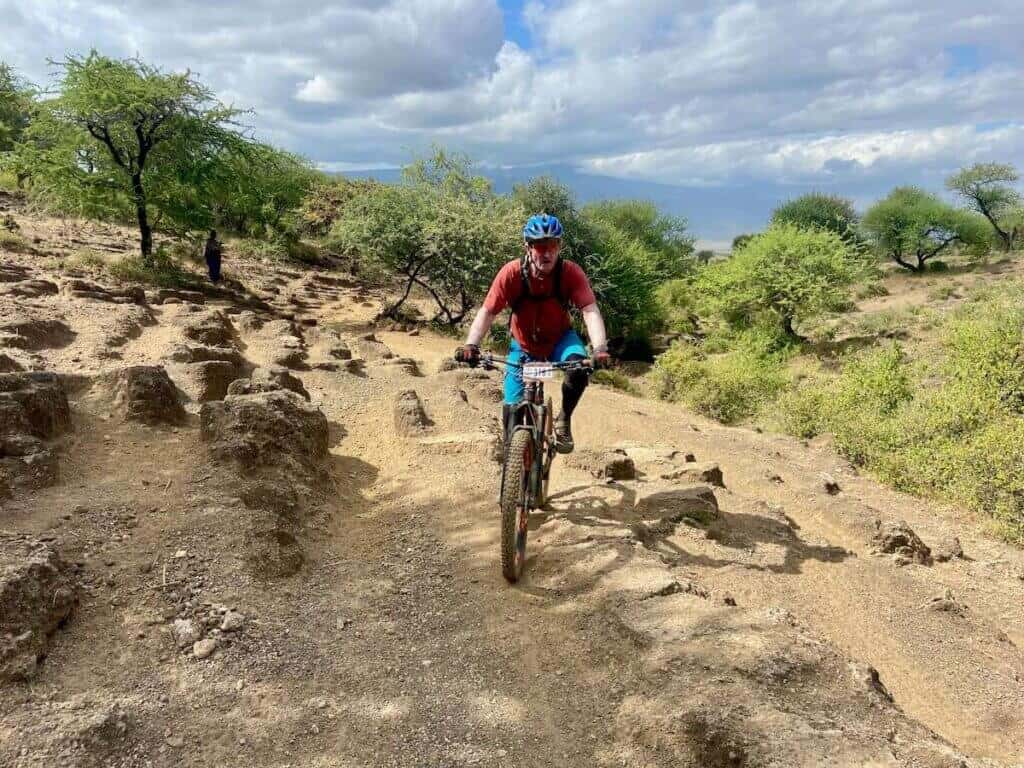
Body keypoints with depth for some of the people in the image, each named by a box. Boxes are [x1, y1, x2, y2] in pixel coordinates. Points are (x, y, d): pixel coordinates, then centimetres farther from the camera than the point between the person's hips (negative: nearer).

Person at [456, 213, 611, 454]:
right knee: (512, 409, -9)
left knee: (579, 367, -32)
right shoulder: (512, 273, -25)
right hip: (524, 345, 0)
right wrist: (470, 345, -42)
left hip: (560, 340, 0)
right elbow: (487, 312, -25)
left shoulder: (571, 272, -24)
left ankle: (564, 420, -4)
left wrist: (600, 349, -49)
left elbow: (590, 311, -32)